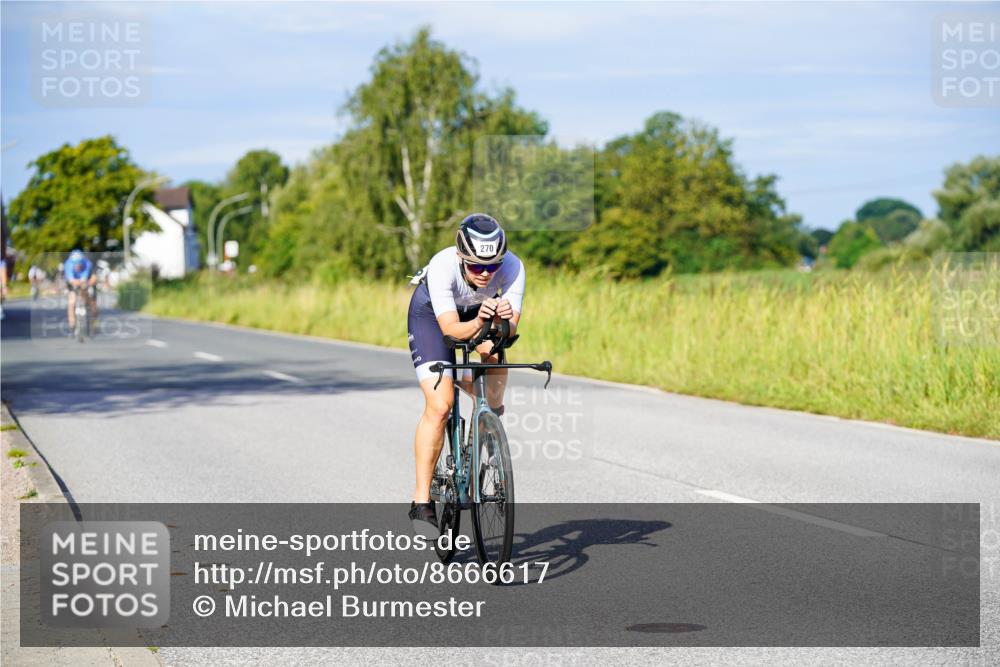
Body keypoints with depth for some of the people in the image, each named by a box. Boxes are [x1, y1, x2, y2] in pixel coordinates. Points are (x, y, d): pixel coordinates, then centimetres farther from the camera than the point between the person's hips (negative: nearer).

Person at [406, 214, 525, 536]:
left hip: (481, 311, 4)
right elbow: (451, 330, -43)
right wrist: (479, 322, -63)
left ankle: (492, 410, 7)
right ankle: (421, 501, -12)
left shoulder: (512, 267, -33)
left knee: (494, 352, -28)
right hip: (432, 315, -4)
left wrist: (504, 320, -59)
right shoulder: (442, 266, -39)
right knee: (439, 406, -18)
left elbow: (510, 328, -37)